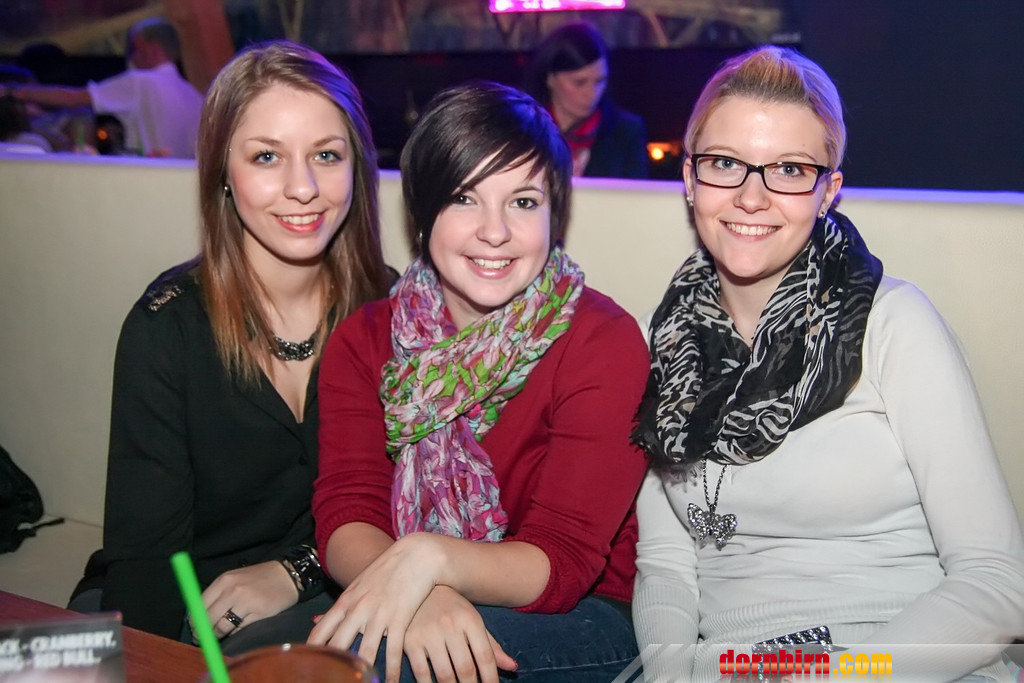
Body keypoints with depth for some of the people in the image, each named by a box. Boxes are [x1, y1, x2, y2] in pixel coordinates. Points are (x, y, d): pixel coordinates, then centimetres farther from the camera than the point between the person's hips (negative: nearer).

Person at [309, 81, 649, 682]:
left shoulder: (605, 343, -13)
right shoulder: (365, 339, 0)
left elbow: (562, 566, -16)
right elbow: (346, 519, -10)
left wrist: (431, 556, -35)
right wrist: (417, 596, -31)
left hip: (581, 617, -4)